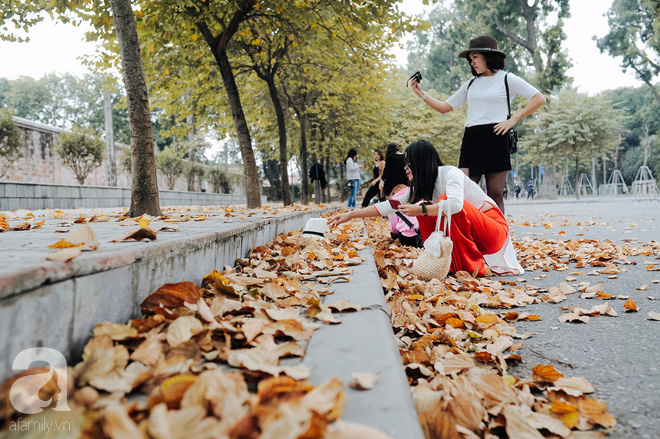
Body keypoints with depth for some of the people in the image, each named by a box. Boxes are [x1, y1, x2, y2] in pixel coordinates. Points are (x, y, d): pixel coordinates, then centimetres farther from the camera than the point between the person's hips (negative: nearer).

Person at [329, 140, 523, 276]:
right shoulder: (421, 187, 4)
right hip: (468, 234, 7)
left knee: (446, 200, -29)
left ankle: (475, 266, -20)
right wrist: (350, 215, 2)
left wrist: (421, 210, -28)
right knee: (423, 211, -4)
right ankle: (449, 262, -3)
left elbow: (455, 204, -39)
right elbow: (389, 206, 4)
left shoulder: (450, 173, -19)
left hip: (494, 230, -7)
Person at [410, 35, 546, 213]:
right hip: (471, 140, 5)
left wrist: (514, 119, -8)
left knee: (495, 195, -4)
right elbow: (445, 107, 19)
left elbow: (539, 99, 0)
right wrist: (422, 94, 7)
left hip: (495, 138, -4)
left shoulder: (507, 79, 6)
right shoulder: (471, 84, 19)